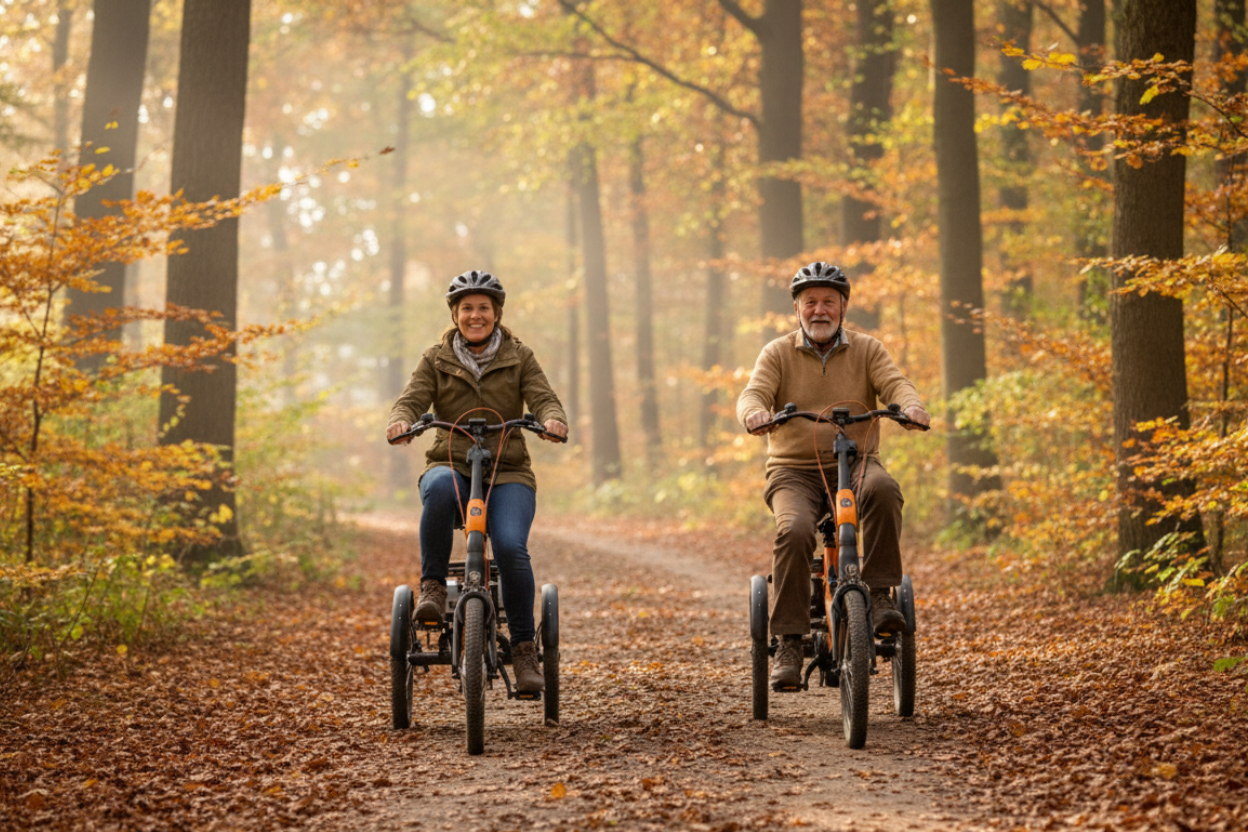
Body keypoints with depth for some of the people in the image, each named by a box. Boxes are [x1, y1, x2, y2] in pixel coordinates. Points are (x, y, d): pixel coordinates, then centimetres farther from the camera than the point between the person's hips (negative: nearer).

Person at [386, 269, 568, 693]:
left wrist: (553, 420, -27)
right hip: (451, 464, 0)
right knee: (439, 487, -39)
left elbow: (544, 399, -3)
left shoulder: (519, 358, 10)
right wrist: (400, 420, -27)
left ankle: (524, 649, -15)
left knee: (511, 547, -27)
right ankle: (432, 587, -25)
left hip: (508, 473, 0)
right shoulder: (436, 360, 10)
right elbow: (411, 400, -3)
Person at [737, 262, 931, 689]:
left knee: (882, 489, -35)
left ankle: (880, 594, -27)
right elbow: (753, 394, -8)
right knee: (794, 531, -30)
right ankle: (789, 643, -24)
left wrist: (912, 405, -32)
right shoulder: (777, 353, 7)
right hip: (794, 470, 0)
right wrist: (755, 413, -34)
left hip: (855, 462, 1)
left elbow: (895, 383, -8)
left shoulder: (867, 349, 8)